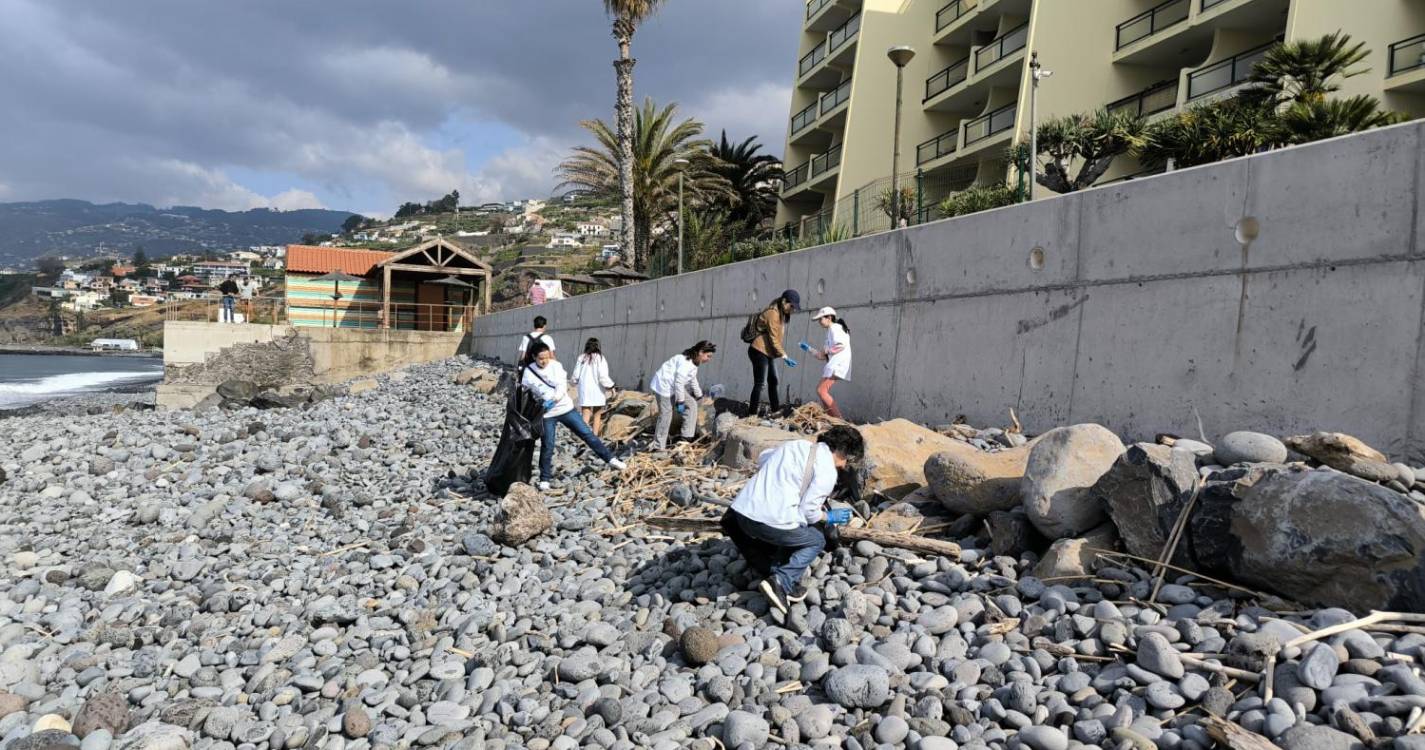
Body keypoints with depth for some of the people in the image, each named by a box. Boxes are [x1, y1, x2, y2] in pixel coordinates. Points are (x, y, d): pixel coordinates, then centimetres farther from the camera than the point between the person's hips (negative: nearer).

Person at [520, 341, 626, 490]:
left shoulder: (555, 365, -7)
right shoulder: (528, 373, -8)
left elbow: (562, 385, -16)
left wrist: (554, 399, -33)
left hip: (565, 408, 1)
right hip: (546, 414, -1)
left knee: (587, 434, 2)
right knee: (547, 447, 1)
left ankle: (610, 459, 12)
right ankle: (545, 479, 16)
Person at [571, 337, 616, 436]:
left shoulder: (581, 358, 1)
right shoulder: (600, 359, -7)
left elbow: (575, 376, 3)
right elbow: (603, 377, -14)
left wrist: (574, 382, 24)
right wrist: (611, 386, -1)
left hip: (584, 391, 1)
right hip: (597, 392, -1)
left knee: (585, 416, -1)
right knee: (597, 415, 17)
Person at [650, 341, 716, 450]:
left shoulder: (694, 362, 7)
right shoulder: (685, 362, -26)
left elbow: (693, 380, 21)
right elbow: (679, 382, -28)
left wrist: (699, 395, 31)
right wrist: (680, 402, -23)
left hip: (673, 386, 11)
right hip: (664, 385, -11)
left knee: (691, 404, 10)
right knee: (666, 416, -8)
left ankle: (687, 436, 11)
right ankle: (658, 447, 1)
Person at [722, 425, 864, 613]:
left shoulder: (796, 445, 17)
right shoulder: (827, 472, -2)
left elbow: (762, 458, 29)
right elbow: (807, 510, -4)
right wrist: (829, 517, 16)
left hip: (741, 511, 7)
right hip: (774, 522, -7)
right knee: (817, 541, 18)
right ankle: (781, 582, -1)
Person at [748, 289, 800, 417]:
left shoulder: (782, 314, 12)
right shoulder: (772, 314, -19)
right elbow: (774, 339, -21)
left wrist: (782, 353, 9)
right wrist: (784, 356, -21)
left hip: (768, 353, 10)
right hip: (759, 352, -10)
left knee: (773, 381, 15)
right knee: (759, 383, -10)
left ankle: (776, 411, 23)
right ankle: (753, 413, -8)